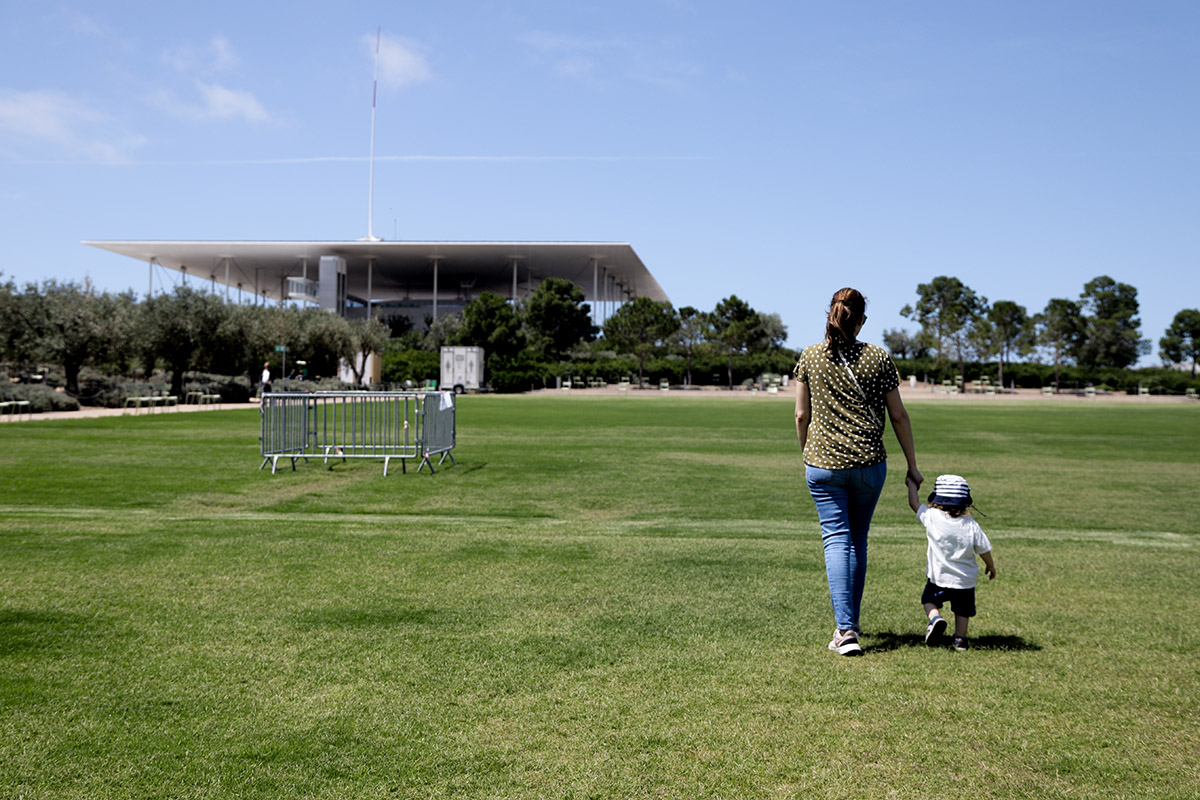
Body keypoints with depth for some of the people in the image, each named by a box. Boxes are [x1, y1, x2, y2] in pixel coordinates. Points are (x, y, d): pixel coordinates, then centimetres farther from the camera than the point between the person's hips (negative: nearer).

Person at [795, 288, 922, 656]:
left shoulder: (809, 357, 1)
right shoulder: (878, 358, 0)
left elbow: (801, 415, 4)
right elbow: (898, 416, 3)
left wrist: (807, 455, 18)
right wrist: (912, 465, 11)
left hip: (823, 463, -1)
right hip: (868, 462, 1)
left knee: (837, 540, 0)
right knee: (858, 540, 15)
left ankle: (845, 629, -10)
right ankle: (851, 621, 26)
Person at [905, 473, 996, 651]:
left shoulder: (932, 517, -15)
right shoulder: (971, 525, -11)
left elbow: (914, 503, 1)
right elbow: (984, 550, -2)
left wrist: (912, 484, 18)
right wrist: (991, 567, 17)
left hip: (939, 578, -1)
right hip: (965, 580, 2)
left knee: (929, 599, 19)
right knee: (962, 609, 21)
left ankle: (934, 618, -8)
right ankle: (960, 639, 15)